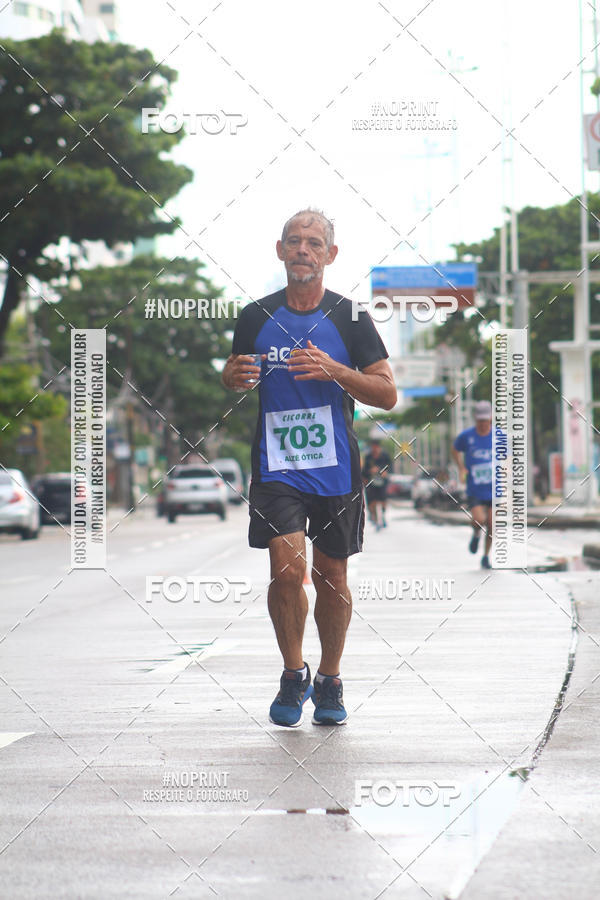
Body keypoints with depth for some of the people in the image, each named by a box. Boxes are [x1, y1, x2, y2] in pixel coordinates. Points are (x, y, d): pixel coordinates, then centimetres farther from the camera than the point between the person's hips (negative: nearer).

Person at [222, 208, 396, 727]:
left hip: (336, 469, 0)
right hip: (276, 466, 0)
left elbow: (388, 395, -2)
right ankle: (293, 676, 6)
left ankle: (329, 682, 25)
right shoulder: (256, 316, 5)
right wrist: (236, 375, -4)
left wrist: (334, 370, -18)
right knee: (287, 569, -14)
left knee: (331, 578, 7)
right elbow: (230, 377, 20)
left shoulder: (350, 316, 0)